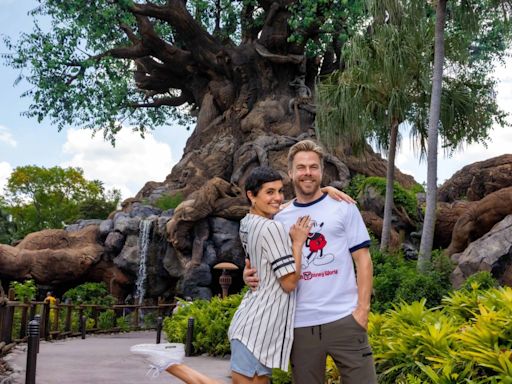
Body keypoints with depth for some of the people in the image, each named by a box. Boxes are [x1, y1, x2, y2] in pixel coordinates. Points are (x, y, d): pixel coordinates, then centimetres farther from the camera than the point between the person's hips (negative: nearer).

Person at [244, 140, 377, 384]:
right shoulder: (280, 218, 10)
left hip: (344, 319, -2)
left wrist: (363, 309, -9)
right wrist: (251, 274, -5)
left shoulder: (343, 208, 3)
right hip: (300, 324, 3)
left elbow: (362, 259, 0)